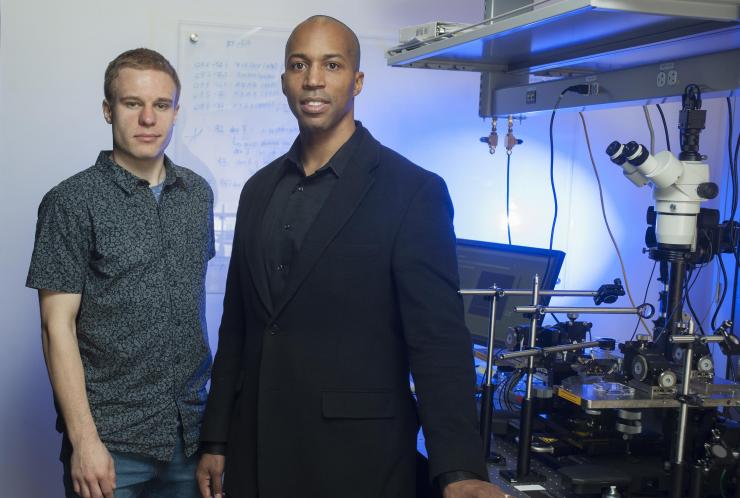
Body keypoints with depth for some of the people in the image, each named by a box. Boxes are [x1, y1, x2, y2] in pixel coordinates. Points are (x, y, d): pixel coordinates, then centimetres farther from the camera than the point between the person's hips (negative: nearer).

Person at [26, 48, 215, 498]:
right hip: (111, 440, -4)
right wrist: (84, 440, -15)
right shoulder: (71, 202, -8)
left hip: (191, 429, 5)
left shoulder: (198, 193, 7)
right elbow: (58, 326, -10)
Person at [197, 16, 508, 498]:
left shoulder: (413, 190, -10)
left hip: (355, 455, -5)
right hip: (255, 451, 5)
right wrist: (215, 441, 11)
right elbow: (237, 326, 12)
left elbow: (438, 337, -14)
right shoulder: (259, 190, 8)